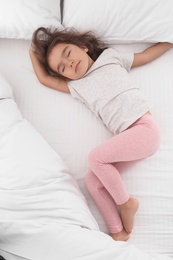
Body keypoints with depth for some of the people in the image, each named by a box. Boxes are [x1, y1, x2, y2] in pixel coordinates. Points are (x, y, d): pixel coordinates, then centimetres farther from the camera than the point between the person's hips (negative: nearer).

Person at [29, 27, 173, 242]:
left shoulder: (110, 56, 12)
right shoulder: (76, 86, 20)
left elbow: (146, 55, 20)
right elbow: (44, 78, 25)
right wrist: (33, 53, 31)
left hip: (145, 128, -5)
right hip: (128, 138, 6)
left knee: (96, 157, -20)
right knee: (92, 181, -5)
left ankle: (126, 202, 1)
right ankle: (118, 232, 1)